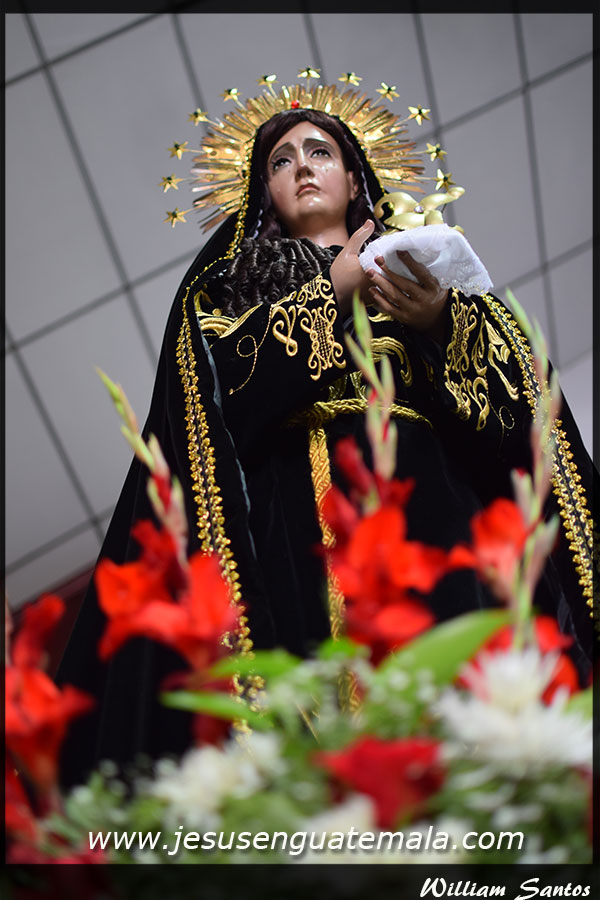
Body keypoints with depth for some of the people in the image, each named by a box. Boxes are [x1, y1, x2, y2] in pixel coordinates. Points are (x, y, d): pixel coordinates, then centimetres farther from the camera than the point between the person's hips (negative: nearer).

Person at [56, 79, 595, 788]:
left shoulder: (422, 266, 25)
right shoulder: (229, 282, 24)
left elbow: (513, 389, 11)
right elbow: (217, 375, 2)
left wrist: (440, 323, -9)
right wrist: (331, 292, 3)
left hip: (428, 496, 1)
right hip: (296, 512, -1)